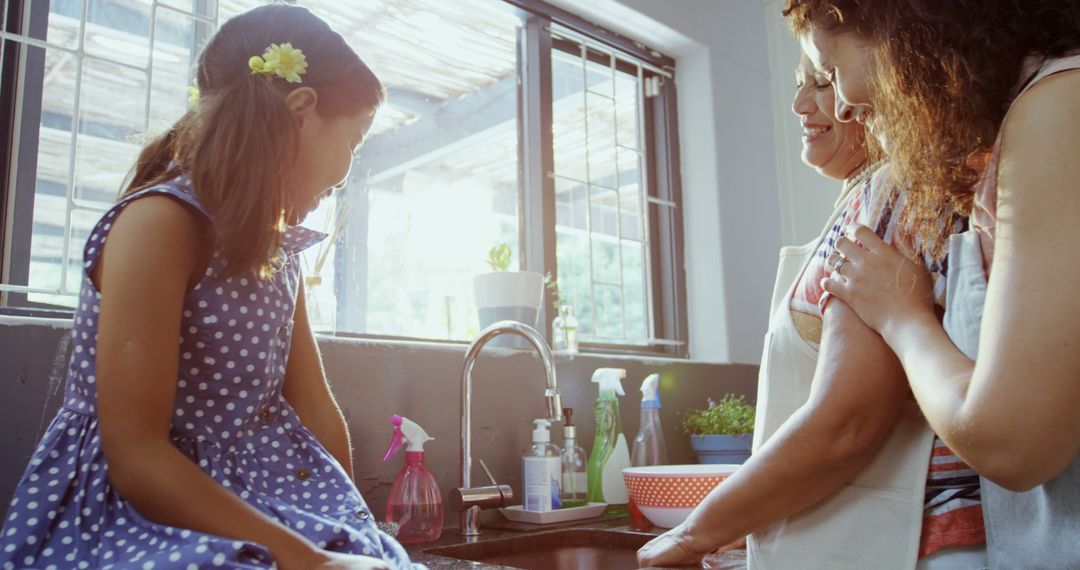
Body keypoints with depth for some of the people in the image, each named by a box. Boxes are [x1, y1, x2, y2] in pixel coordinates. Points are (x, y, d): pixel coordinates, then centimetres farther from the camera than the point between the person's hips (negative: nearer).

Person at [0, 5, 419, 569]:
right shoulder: (159, 221, -15)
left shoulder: (278, 248, 10)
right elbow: (136, 457, -20)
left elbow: (316, 411, 11)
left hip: (248, 506, 7)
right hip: (133, 519, -7)